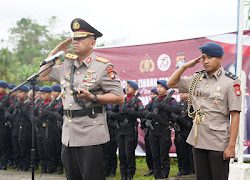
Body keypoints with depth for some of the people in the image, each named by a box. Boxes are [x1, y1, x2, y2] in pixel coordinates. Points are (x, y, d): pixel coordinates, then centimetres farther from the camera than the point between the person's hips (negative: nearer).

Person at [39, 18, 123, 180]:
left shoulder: (103, 66, -6)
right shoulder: (68, 65, 13)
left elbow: (119, 97, -8)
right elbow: (43, 76, 23)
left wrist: (93, 97, -20)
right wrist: (56, 51, 15)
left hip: (91, 135, -7)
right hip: (68, 134, 7)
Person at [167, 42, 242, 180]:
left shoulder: (230, 82, -8)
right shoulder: (197, 79, 8)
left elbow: (235, 116, -11)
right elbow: (171, 83, 19)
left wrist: (231, 145, -15)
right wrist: (185, 66, 5)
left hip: (218, 143, -5)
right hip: (198, 141, 6)